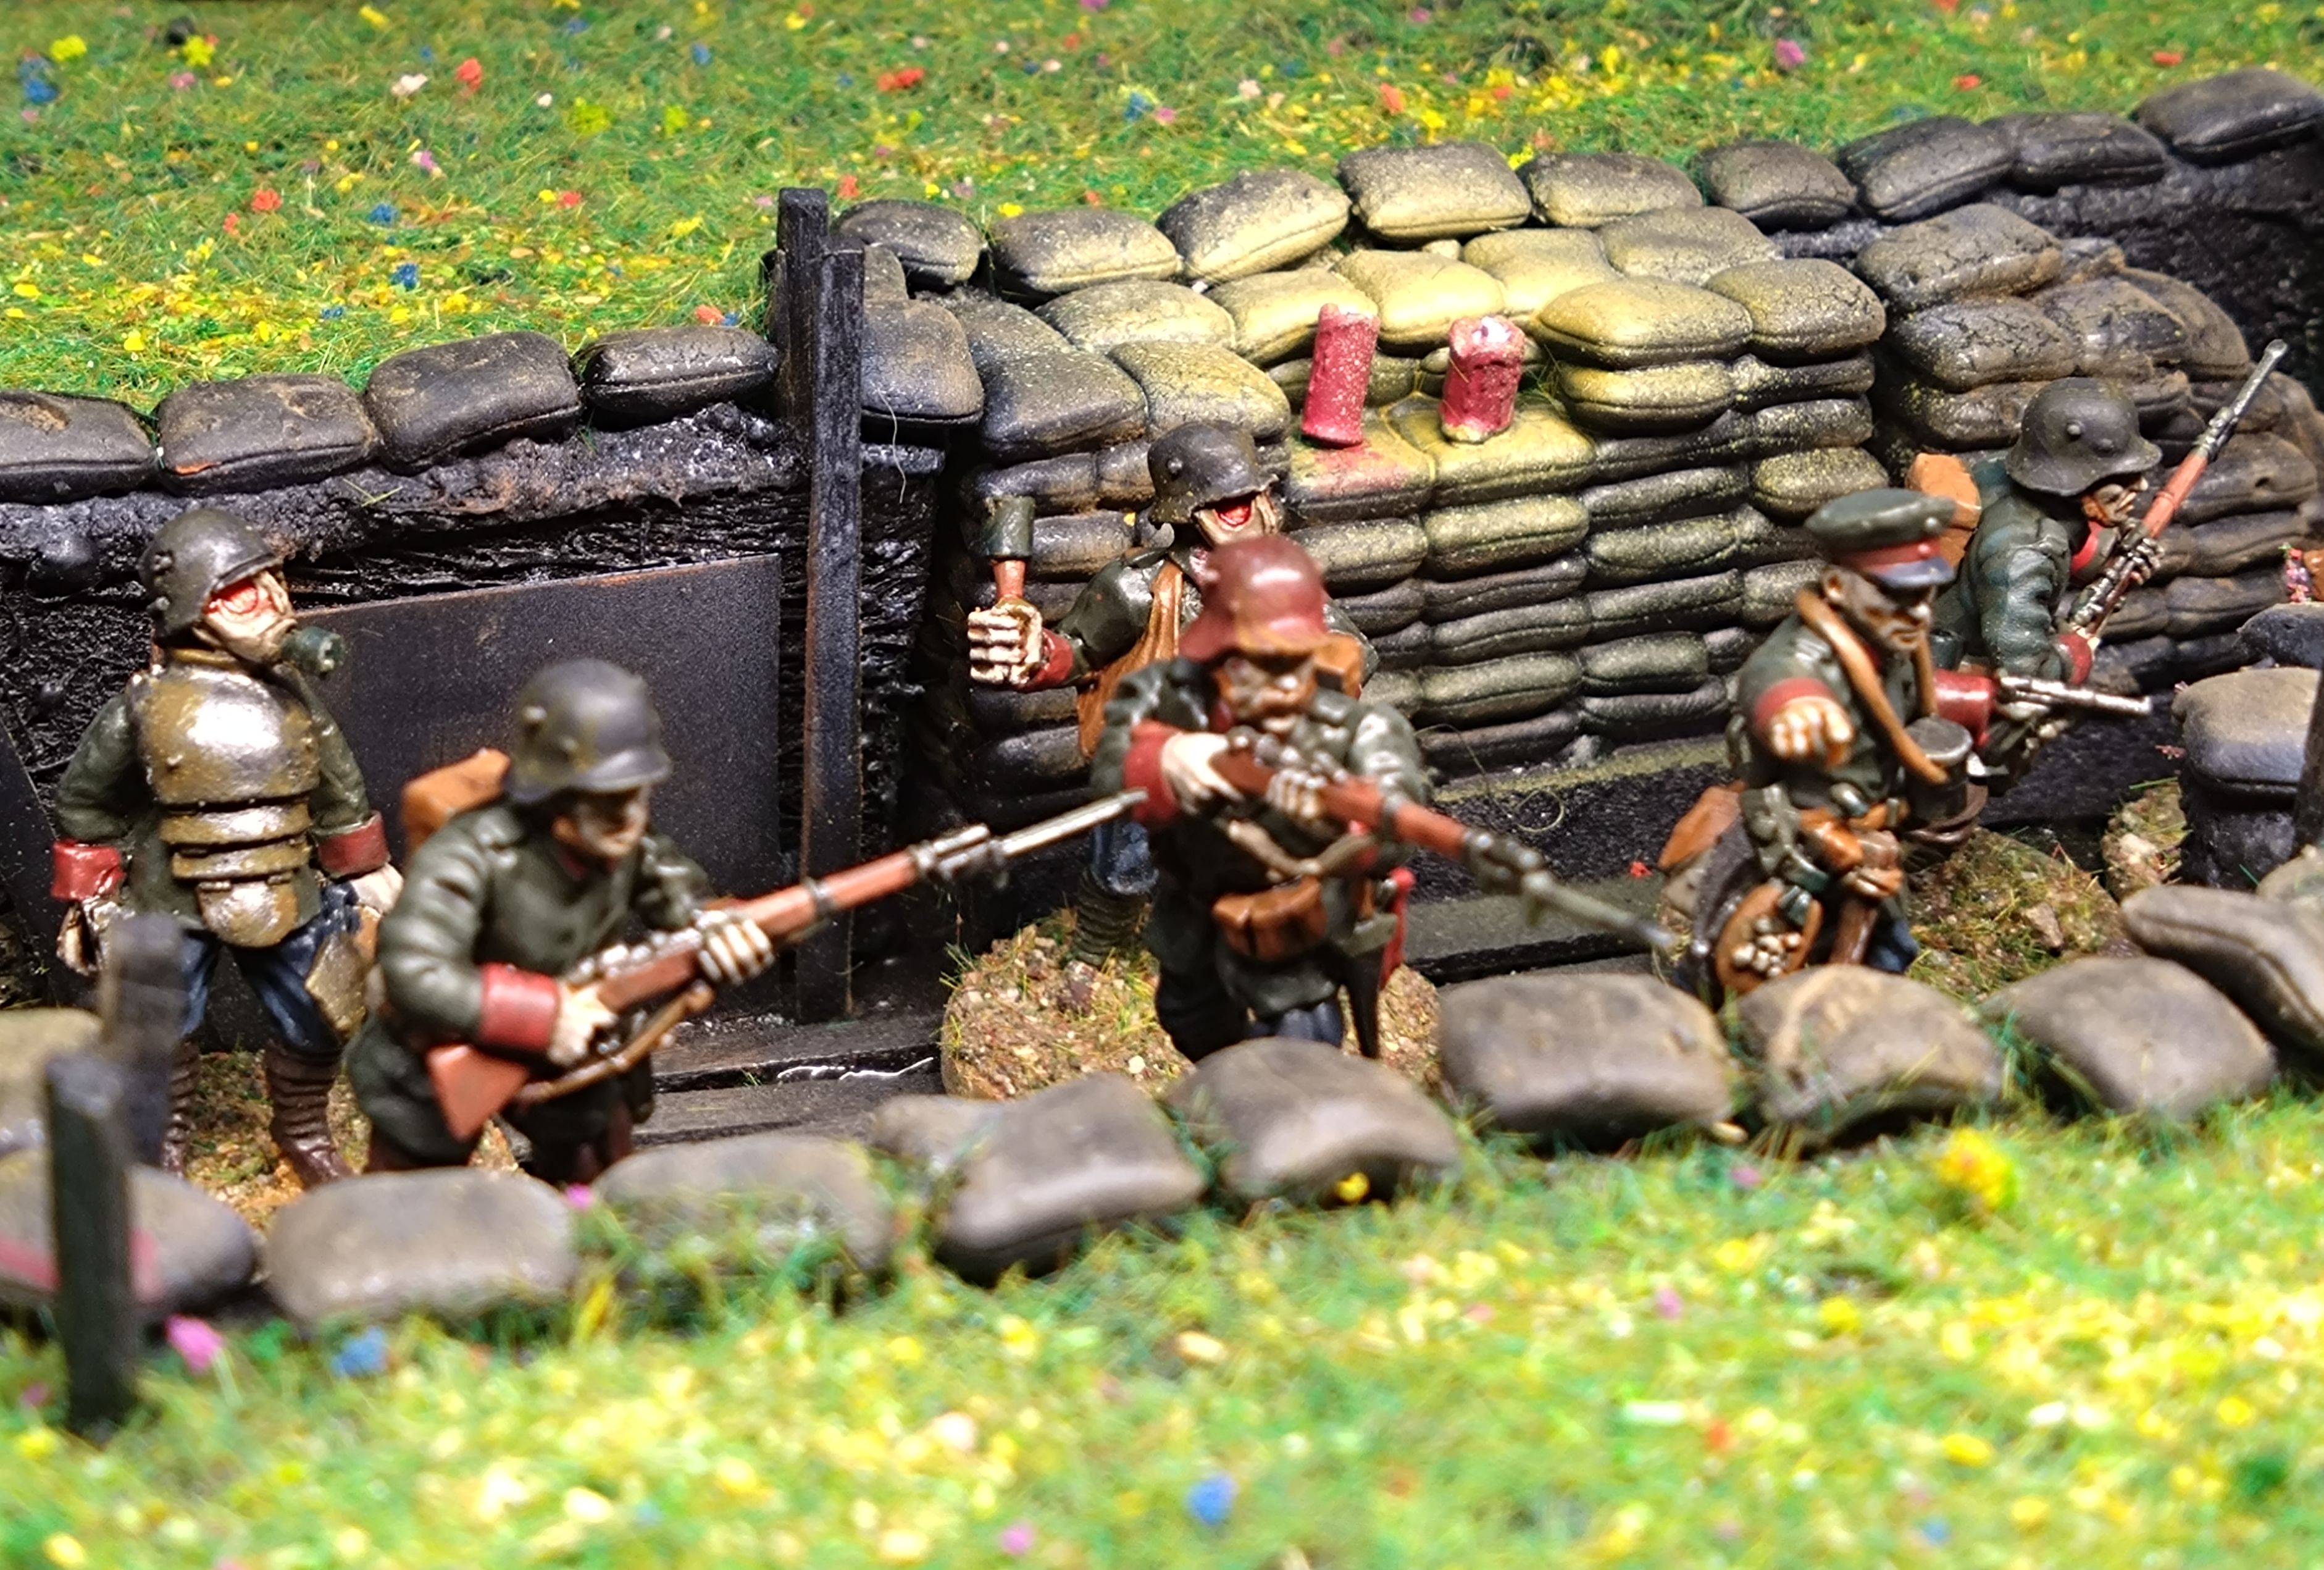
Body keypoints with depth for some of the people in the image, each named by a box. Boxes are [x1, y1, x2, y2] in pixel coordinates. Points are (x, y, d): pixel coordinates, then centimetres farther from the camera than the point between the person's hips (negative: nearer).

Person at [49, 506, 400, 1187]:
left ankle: (303, 1133, 32)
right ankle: (165, 1149, 29)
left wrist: (367, 875, 14)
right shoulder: (145, 707, -13)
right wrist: (88, 903, 2)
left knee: (319, 1025, 8)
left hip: (284, 901, 3)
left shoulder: (292, 694, -2)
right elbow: (86, 805, 0)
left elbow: (340, 794, 10)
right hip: (173, 906, -3)